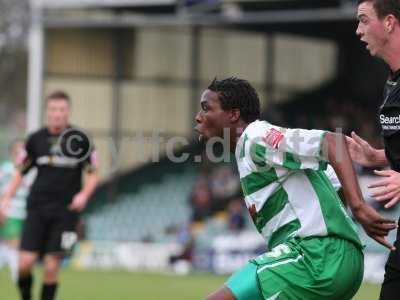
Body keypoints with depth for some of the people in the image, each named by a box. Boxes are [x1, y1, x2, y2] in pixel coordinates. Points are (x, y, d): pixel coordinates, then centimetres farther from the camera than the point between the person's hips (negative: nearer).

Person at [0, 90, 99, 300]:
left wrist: (84, 195, -12)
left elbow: (92, 174, 6)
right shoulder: (36, 139, 4)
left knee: (51, 267, -5)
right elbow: (20, 172, 13)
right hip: (37, 208, 1)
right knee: (25, 263, -9)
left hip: (66, 210, -1)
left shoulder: (80, 139, -1)